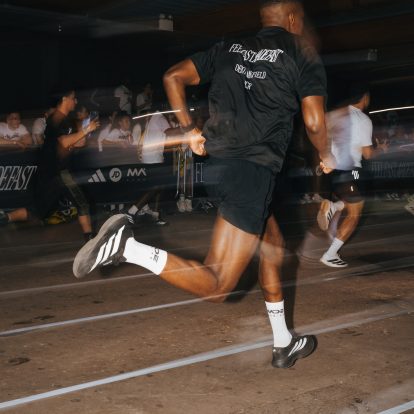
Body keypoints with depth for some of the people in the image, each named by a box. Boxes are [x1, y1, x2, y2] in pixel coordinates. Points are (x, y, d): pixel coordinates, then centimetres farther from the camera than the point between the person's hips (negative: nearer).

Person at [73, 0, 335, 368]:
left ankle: (284, 344, 33)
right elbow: (314, 121, -4)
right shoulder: (303, 54, 2)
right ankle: (127, 246, -26)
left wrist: (189, 130, 18)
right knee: (215, 286, -10)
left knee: (273, 246, 24)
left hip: (217, 160, 8)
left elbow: (173, 77, 12)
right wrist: (326, 157, 16)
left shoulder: (229, 48, 17)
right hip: (253, 169, -8)